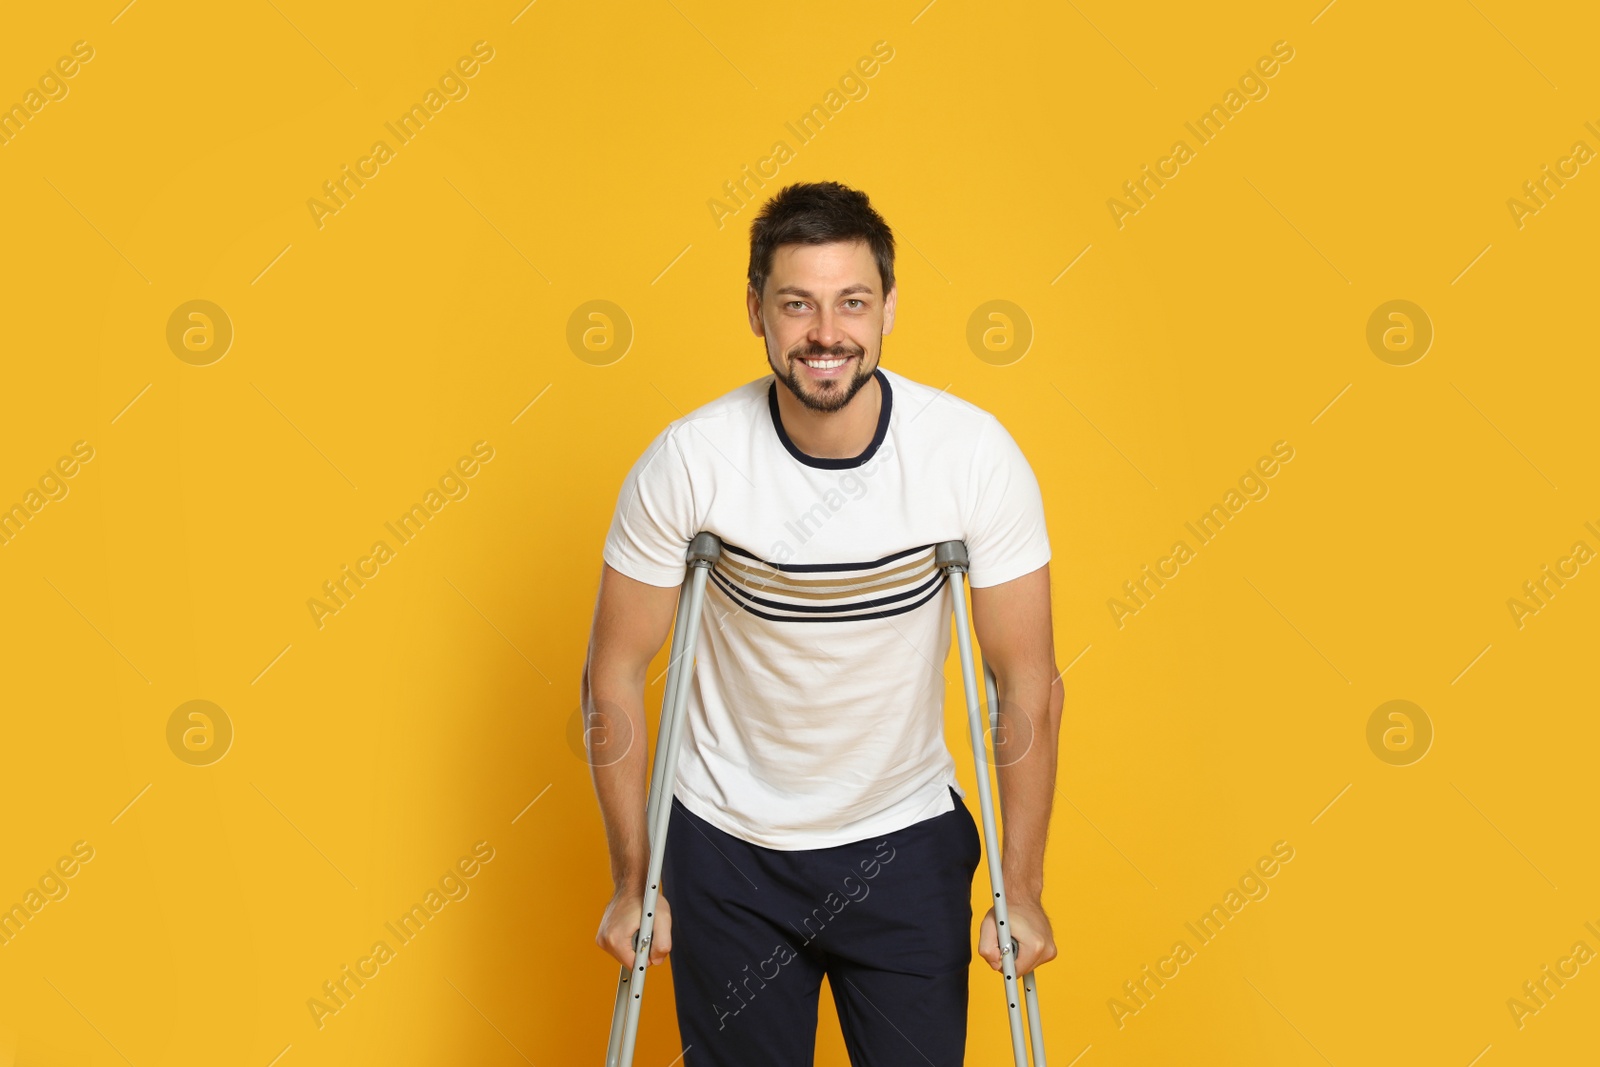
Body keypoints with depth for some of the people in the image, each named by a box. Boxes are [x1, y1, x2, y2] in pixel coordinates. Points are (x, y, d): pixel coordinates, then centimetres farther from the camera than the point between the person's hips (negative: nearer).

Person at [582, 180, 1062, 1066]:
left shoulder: (975, 453, -17)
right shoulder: (687, 461, -18)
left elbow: (1028, 684, -10)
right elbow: (614, 675, -8)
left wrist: (1022, 891, -6)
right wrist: (632, 884, -3)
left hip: (907, 840, 1)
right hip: (726, 842, 0)